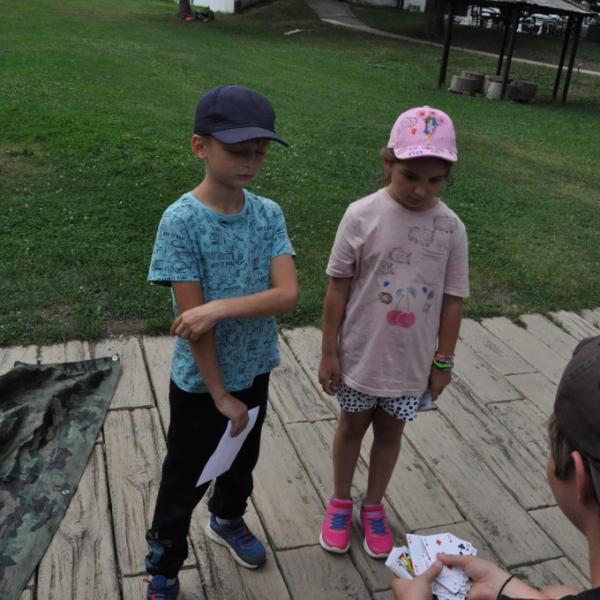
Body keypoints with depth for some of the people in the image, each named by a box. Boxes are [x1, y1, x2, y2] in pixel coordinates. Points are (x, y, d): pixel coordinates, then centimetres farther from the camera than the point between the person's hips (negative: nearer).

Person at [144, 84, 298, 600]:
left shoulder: (268, 214, -8)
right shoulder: (181, 221, -22)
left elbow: (288, 295, -17)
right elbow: (192, 318, -21)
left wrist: (221, 307, -31)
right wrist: (221, 394, -16)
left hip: (254, 371, 5)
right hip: (200, 382, -4)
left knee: (243, 460, 26)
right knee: (185, 480, 12)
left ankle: (227, 520, 56)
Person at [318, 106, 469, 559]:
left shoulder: (451, 229, -9)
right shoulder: (362, 215, -15)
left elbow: (451, 300, -1)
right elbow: (338, 288, -9)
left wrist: (443, 361, 1)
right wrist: (329, 352, -6)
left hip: (413, 363, 2)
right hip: (361, 355, -1)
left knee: (391, 432, 19)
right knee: (353, 425, 18)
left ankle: (374, 506, 42)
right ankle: (341, 502, 41)